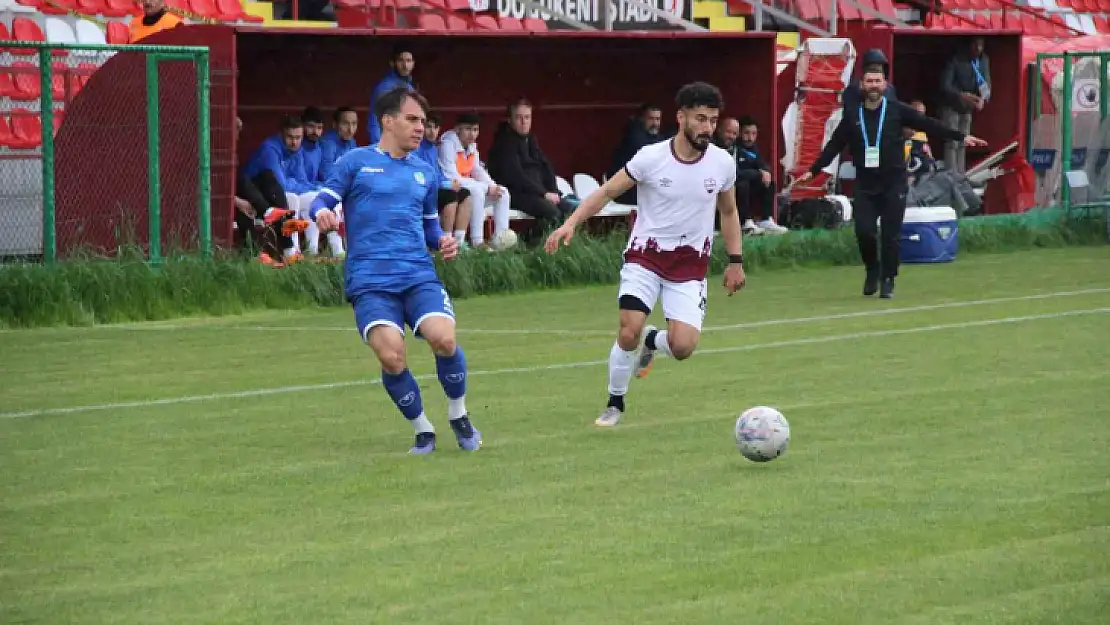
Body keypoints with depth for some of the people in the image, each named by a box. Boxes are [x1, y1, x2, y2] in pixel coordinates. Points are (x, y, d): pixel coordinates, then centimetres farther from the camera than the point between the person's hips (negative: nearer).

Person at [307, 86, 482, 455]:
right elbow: (323, 201, 1)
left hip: (419, 276, 3)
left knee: (444, 339, -22)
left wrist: (442, 242, 7)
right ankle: (422, 431, 3)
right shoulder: (356, 162, 5)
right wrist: (321, 213, -23)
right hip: (370, 281, -3)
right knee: (391, 356, -22)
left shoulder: (424, 172, 19)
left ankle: (458, 416, 5)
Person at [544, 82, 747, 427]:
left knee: (683, 347, -14)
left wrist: (735, 261, 12)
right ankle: (615, 404, 7)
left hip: (691, 262, 2)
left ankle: (651, 341, 24)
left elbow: (728, 212, 13)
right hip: (646, 254, -2)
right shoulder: (651, 158, -13)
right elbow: (607, 191, -5)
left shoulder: (723, 163, -4)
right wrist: (570, 223, -17)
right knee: (629, 331, -19)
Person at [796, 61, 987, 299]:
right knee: (864, 231, -8)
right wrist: (813, 171, 8)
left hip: (893, 183, -1)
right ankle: (872, 269, 18)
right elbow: (834, 146, 11)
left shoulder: (897, 110, 1)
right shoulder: (853, 117, 6)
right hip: (865, 184, 1)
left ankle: (887, 280, 12)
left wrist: (961, 137, -6)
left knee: (891, 235, -2)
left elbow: (929, 125, -2)